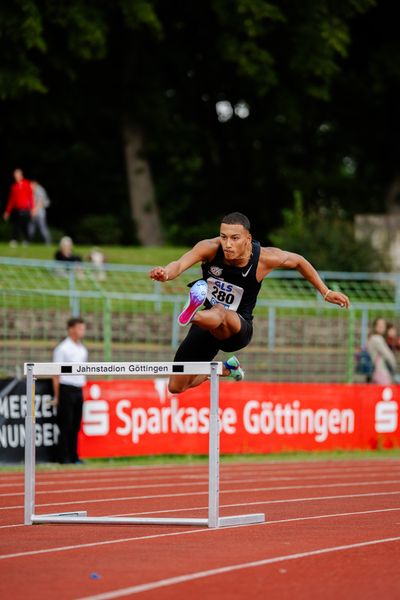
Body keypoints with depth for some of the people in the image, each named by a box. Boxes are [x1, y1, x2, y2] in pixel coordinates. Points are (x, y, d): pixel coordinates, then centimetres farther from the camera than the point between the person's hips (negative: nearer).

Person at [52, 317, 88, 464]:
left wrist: (82, 388, 13)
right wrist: (57, 396, -12)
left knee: (75, 426, 7)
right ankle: (64, 458, -2)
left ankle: (74, 456, 12)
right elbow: (56, 374, -8)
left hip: (79, 390, 7)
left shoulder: (83, 350, 14)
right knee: (66, 426, -5)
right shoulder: (62, 349, -7)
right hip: (66, 390, -7)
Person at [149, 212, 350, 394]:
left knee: (219, 313, -42)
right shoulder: (210, 248, -18)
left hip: (238, 328, -4)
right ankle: (225, 369, 36)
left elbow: (298, 261, 3)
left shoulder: (265, 258, -17)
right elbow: (180, 264, -35)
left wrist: (325, 292, 9)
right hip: (207, 321, 4)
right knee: (176, 387, 10)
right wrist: (166, 273, -59)